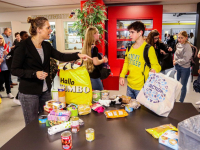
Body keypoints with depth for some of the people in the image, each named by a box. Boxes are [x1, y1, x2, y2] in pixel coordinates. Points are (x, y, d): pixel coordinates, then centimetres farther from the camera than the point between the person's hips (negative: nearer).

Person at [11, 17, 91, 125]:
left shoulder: (46, 46, 5)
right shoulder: (23, 47, -14)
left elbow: (61, 56, 0)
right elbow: (14, 70, -12)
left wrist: (78, 55, -13)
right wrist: (35, 73, -23)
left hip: (45, 91, 6)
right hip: (29, 93, -6)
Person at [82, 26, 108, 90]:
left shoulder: (86, 46, 8)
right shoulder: (94, 47, -18)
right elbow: (96, 62, -23)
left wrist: (101, 58, 17)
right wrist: (103, 60, -5)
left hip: (88, 74, 9)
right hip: (94, 76, -9)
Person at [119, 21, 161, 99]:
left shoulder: (148, 48, -13)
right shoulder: (130, 47, 6)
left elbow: (156, 65, -12)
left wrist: (154, 69, -34)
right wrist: (122, 76, 7)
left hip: (141, 87, -6)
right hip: (129, 85, 6)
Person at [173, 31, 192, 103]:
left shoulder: (187, 46, -17)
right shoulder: (178, 45, 1)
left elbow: (185, 59, -20)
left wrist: (176, 62, -11)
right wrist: (175, 60, -4)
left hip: (185, 68, -6)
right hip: (177, 67, 6)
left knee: (183, 85, 7)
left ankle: (181, 101, 20)